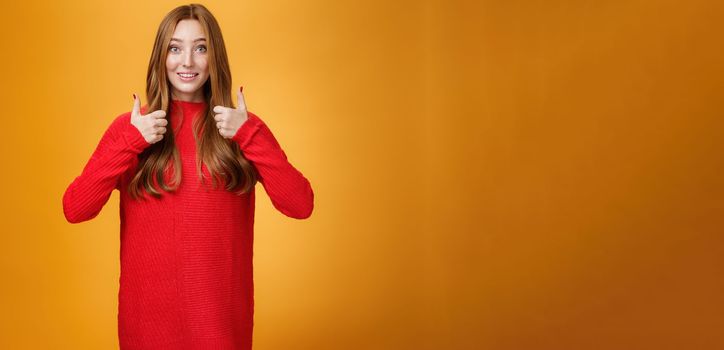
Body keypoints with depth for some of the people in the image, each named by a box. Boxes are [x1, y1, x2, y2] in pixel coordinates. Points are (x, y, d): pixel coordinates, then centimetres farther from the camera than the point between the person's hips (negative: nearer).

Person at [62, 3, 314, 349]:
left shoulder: (241, 128, -1)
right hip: (148, 307, 0)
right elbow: (74, 209, -9)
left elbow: (301, 206, -10)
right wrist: (130, 142, -16)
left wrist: (250, 135, -16)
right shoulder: (130, 127, -1)